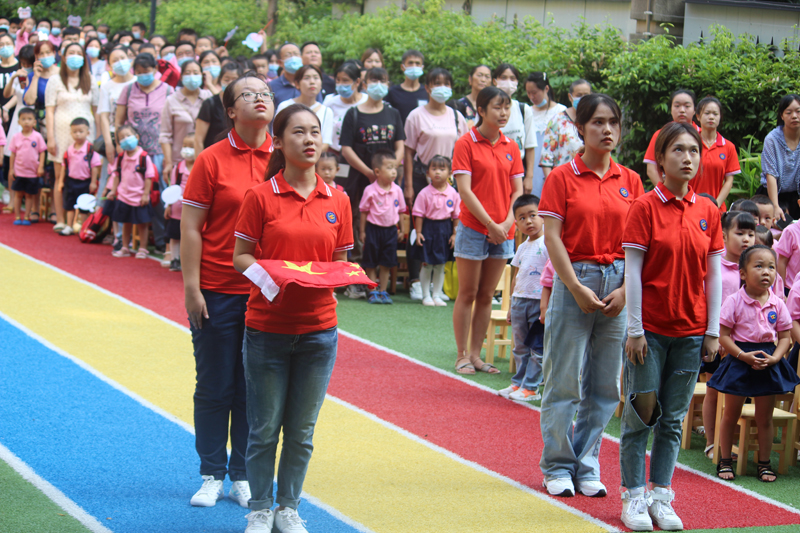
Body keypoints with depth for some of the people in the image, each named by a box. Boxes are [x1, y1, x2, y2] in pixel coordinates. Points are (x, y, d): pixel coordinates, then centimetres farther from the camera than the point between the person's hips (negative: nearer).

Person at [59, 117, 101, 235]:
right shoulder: (69, 149, 2)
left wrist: (93, 182, -11)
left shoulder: (91, 149, -12)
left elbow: (95, 166, -10)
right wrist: (61, 180, 9)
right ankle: (69, 226, 23)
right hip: (71, 180, 5)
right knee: (70, 206, 12)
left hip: (85, 182, -4)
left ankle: (80, 226, 15)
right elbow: (64, 166, 10)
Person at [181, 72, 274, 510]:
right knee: (215, 387, 6)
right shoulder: (212, 160, -4)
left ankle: (243, 476, 19)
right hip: (217, 293, -2)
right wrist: (192, 288, -9)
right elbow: (191, 228, -4)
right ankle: (212, 476, 17)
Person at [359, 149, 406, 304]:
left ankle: (383, 291, 18)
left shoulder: (397, 190, -1)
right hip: (373, 228, -3)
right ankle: (373, 292, 12)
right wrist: (362, 231, -4)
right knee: (371, 263, 3)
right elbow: (364, 211, -5)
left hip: (391, 230, 3)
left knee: (386, 263, 8)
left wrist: (401, 229, 11)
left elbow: (401, 210, 10)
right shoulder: (370, 190, -11)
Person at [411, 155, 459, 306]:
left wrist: (454, 234, 2)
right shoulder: (424, 194, -8)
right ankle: (426, 296, 14)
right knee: (427, 265, 3)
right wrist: (418, 232, -9)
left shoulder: (453, 194, -1)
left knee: (440, 266, 10)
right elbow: (419, 215, -5)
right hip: (428, 228, -2)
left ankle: (437, 295, 20)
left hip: (445, 230, 2)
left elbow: (456, 215, 5)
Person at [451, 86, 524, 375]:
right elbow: (465, 191, -11)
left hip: (503, 232, 4)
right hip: (473, 228, -4)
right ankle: (463, 355, 8)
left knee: (486, 296, 9)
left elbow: (517, 191, 8)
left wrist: (507, 223, -8)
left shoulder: (511, 147, 9)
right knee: (467, 294, 2)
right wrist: (490, 224, -15)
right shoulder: (466, 144, -6)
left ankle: (476, 354, 15)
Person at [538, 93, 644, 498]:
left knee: (605, 384, 6)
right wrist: (577, 289, -12)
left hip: (618, 286, 4)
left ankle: (587, 465, 15)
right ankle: (558, 467, 10)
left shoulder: (630, 181, 9)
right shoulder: (563, 177, -1)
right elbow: (552, 238, -6)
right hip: (574, 281, -3)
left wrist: (625, 290, -5)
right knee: (565, 381, -1)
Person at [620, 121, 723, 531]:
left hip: (691, 331, 4)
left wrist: (713, 331, 4)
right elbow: (632, 271, -8)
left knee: (673, 419, 8)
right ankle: (634, 497, 10)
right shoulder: (645, 208, -7)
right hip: (651, 328, -4)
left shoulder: (708, 212, 5)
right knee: (641, 415, 1)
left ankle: (661, 497, 15)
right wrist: (635, 329, -11)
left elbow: (713, 274, 7)